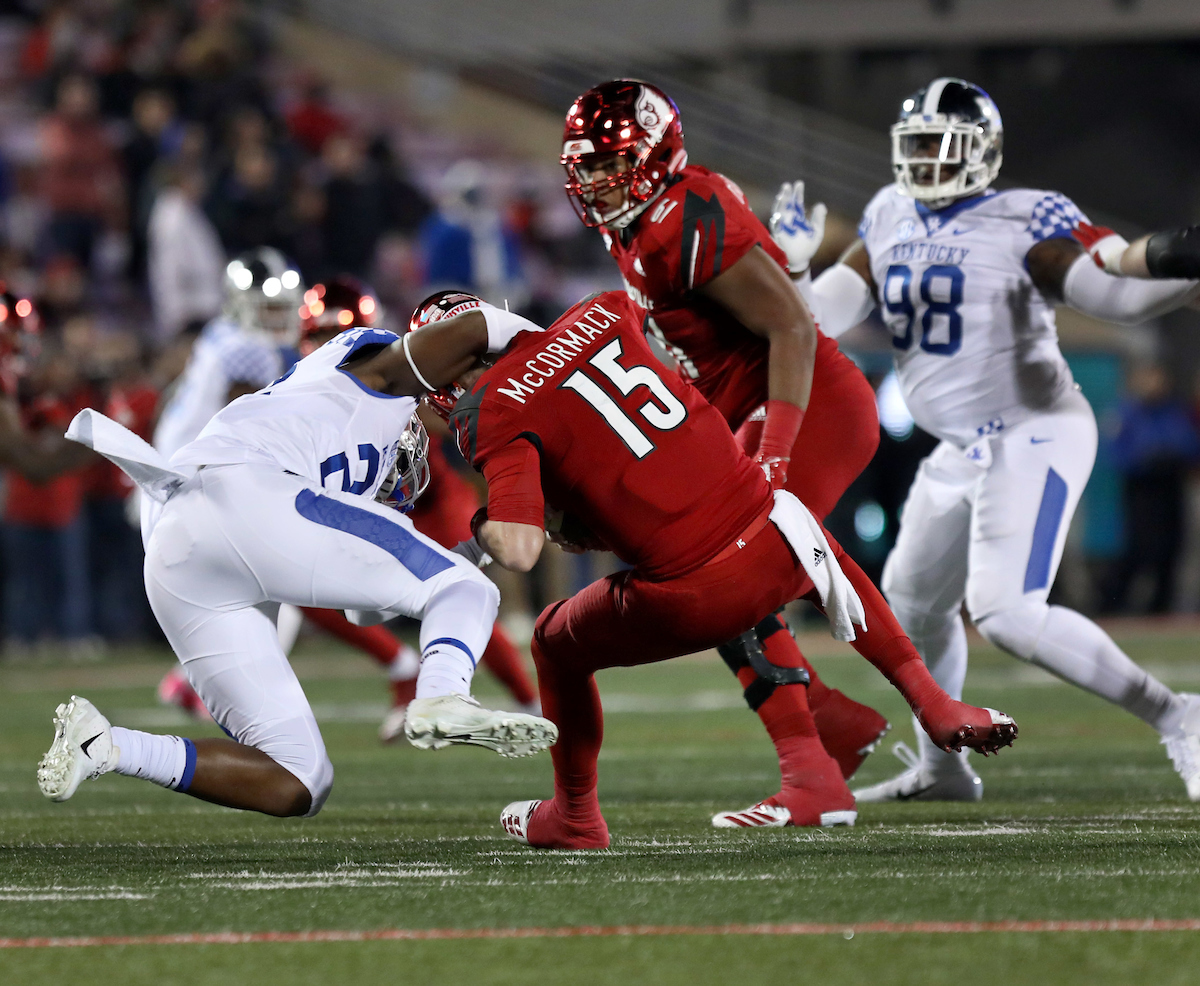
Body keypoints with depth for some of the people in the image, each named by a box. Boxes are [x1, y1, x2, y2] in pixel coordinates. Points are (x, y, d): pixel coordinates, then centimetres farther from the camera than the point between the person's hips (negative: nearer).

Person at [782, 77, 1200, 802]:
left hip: (1034, 437, -9)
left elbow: (1114, 295, -23)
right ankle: (942, 769, 41)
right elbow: (821, 317, 9)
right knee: (915, 601, 22)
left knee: (1007, 614, -22)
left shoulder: (1024, 225, -14)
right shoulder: (892, 224, 8)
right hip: (964, 451, 9)